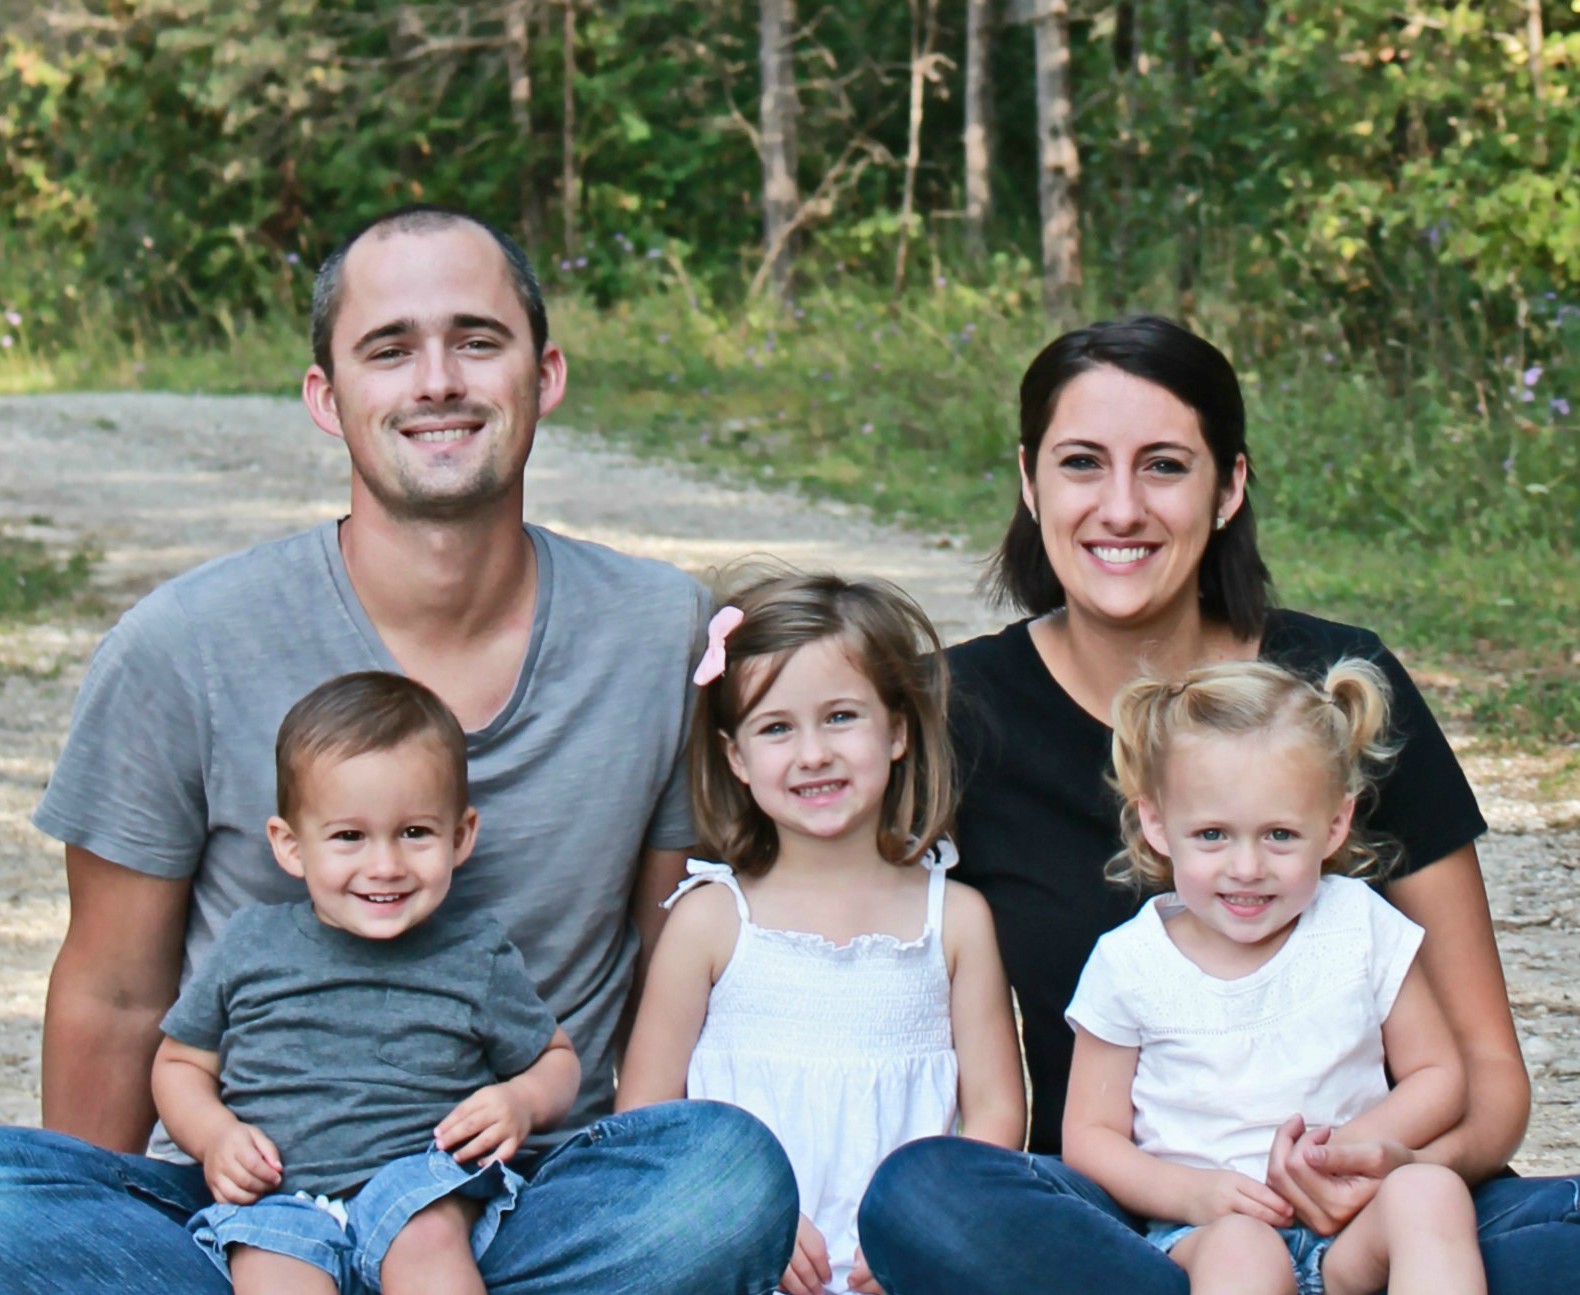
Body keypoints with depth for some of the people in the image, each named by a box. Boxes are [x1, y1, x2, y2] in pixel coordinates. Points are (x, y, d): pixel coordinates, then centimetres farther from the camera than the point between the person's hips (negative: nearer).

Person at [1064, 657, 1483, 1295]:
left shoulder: (1361, 925, 4)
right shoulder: (1128, 963, 0)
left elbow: (1438, 1078, 8)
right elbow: (1090, 1136, 3)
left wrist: (1347, 1147, -11)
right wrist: (1192, 1191, -15)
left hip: (1349, 1224, 2)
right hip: (1202, 1232, -1)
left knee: (1431, 1191, -29)